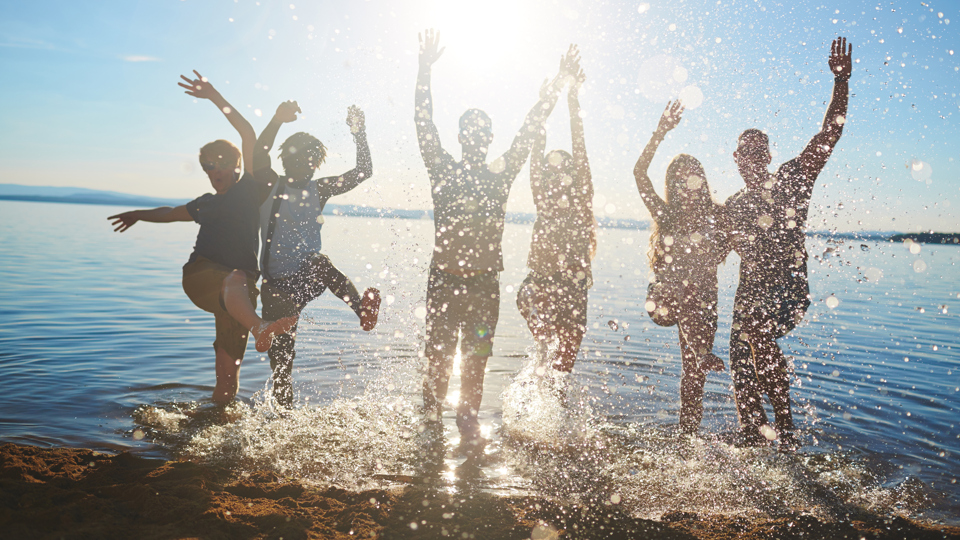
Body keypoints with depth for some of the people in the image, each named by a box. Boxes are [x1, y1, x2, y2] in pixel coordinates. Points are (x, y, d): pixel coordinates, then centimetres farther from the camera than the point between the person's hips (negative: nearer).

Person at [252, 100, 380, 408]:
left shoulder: (319, 190, 7)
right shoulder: (270, 185, -1)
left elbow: (363, 172, -1)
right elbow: (259, 155, -23)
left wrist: (359, 133, -13)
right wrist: (278, 120, -37)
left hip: (308, 278, 1)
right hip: (277, 283, -1)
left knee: (318, 262, -34)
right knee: (280, 354, 2)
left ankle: (362, 308, -54)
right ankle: (284, 410, 14)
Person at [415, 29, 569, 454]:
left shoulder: (501, 174, 9)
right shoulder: (443, 171, 4)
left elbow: (529, 131, 5)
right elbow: (424, 124, -3)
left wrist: (559, 84, 1)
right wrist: (425, 68, -10)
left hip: (485, 282, 1)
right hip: (444, 279, -1)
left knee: (475, 360, 5)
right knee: (439, 355, 4)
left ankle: (469, 425, 17)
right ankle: (431, 418, 21)